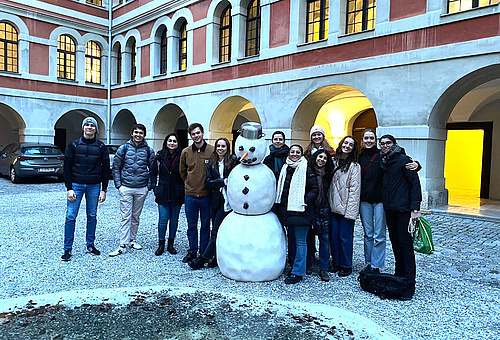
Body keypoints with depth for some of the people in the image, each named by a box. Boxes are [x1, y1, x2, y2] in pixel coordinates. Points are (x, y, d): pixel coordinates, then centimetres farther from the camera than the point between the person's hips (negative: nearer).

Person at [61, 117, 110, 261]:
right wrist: (69, 188, -7)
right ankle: (67, 249, 7)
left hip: (94, 186, 1)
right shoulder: (74, 145, 1)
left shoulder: (101, 147, 3)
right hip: (76, 185, -1)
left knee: (92, 216, 8)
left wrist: (103, 190, 0)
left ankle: (90, 245, 21)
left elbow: (106, 169, 5)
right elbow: (67, 168, 1)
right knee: (71, 216, -2)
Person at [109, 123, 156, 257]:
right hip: (126, 188, -1)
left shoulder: (148, 151, 4)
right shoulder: (124, 148, 2)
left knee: (136, 216, 12)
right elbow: (116, 167, 6)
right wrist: (118, 184, -2)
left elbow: (153, 169, 10)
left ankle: (132, 240, 26)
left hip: (142, 189, 2)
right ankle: (123, 245, 0)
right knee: (126, 217, -3)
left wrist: (150, 186, 4)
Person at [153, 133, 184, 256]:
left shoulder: (181, 157, -1)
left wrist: (183, 191, -1)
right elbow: (155, 173, 10)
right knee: (163, 220, -1)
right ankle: (161, 244, 16)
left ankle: (171, 244, 23)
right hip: (163, 193, 0)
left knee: (174, 219, 9)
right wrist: (155, 188, 6)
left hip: (177, 194, 0)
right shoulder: (160, 156, 3)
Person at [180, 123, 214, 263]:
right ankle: (192, 251, 23)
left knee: (205, 225, 8)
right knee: (191, 225, 10)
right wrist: (189, 183, 12)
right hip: (190, 195, 2)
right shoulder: (185, 152, 3)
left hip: (206, 195, -2)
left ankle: (204, 253, 20)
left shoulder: (212, 151, -6)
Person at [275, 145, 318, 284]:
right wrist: (280, 203, 14)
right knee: (291, 240, 15)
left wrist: (305, 200, -17)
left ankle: (297, 272, 6)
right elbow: (280, 188, 24)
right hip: (287, 211, 7)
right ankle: (294, 266, 29)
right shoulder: (285, 169, 13)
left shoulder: (307, 170, -6)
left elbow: (315, 188, -7)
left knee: (300, 242, -1)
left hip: (300, 211, -7)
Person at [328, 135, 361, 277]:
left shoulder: (354, 166, -4)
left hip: (346, 207, -4)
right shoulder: (333, 161, 10)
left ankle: (346, 266, 16)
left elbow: (354, 189, -8)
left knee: (345, 237, 1)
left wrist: (350, 210, -14)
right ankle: (336, 263, 25)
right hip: (333, 206, 5)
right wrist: (328, 202, 8)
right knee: (333, 236, 9)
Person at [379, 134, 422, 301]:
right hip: (389, 209, 7)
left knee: (405, 242, -5)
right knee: (395, 242, 11)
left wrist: (415, 208, -15)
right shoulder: (383, 163, 14)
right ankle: (399, 276, 23)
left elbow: (415, 184, -9)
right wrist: (385, 203, 11)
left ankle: (409, 284, 2)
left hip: (404, 208, -6)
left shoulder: (403, 160, -5)